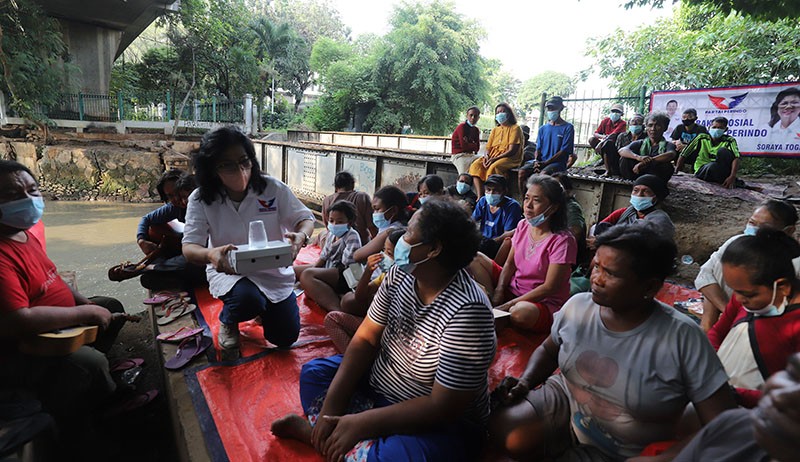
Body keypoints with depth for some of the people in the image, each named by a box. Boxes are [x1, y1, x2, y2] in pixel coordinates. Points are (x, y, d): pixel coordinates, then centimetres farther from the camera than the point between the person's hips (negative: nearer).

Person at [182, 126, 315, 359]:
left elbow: (305, 218, -11)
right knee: (248, 298, -37)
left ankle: (264, 307, 34)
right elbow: (189, 247, -18)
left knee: (285, 337, -1)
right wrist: (211, 254, -44)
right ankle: (228, 322, 3)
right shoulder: (201, 199, -14)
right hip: (229, 270, -1)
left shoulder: (272, 188, -14)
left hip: (273, 271, 2)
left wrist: (301, 236, -37)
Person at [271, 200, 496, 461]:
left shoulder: (466, 311, -30)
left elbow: (443, 407, -26)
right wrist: (331, 406, -11)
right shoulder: (400, 275, -9)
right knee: (314, 373, 10)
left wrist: (360, 423, -23)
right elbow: (366, 338, -3)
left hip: (442, 423, -6)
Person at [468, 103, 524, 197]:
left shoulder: (515, 128, 1)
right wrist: (486, 156, -9)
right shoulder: (495, 130, 22)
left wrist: (494, 159, -19)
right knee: (476, 165, -23)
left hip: (510, 158, -6)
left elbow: (512, 150, -10)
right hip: (492, 157, 6)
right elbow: (488, 147, 16)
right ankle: (480, 197, -31)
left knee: (493, 168, -37)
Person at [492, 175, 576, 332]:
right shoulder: (523, 225, 3)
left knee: (520, 313, -40)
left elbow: (549, 287, -19)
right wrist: (499, 291, -12)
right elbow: (510, 263, 7)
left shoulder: (562, 240, -17)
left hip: (545, 302, -5)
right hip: (513, 289, 6)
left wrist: (508, 305, -23)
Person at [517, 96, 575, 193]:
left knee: (543, 174, -37)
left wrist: (545, 163, -16)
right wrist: (537, 161, -9)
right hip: (541, 161, 5)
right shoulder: (543, 128, 18)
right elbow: (538, 149, 14)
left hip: (558, 162, -5)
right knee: (522, 172, -23)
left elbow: (564, 152, -7)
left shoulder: (568, 128, 1)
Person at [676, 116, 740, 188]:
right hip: (702, 171, -1)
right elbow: (683, 155, -2)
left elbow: (736, 158, -21)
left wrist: (732, 176, -37)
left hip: (721, 171, 1)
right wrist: (676, 171, -5)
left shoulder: (729, 140, -7)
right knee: (712, 166, -37)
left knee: (723, 151, -27)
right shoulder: (702, 138, -5)